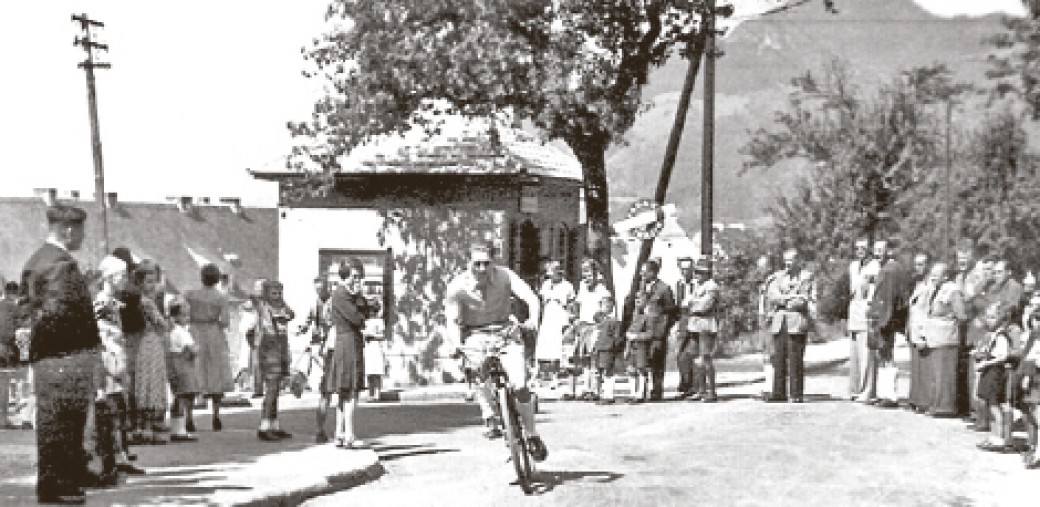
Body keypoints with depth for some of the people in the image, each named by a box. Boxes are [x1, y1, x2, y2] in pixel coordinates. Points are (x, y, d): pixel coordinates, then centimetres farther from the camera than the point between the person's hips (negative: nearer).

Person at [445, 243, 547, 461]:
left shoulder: (504, 275, -14)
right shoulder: (457, 287, -14)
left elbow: (530, 297, -24)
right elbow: (452, 321, -17)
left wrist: (533, 319, -44)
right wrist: (457, 343, -37)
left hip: (506, 331, 0)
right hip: (475, 335, 0)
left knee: (520, 385, -13)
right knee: (480, 371, -34)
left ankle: (532, 435, 4)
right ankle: (490, 419, -23)